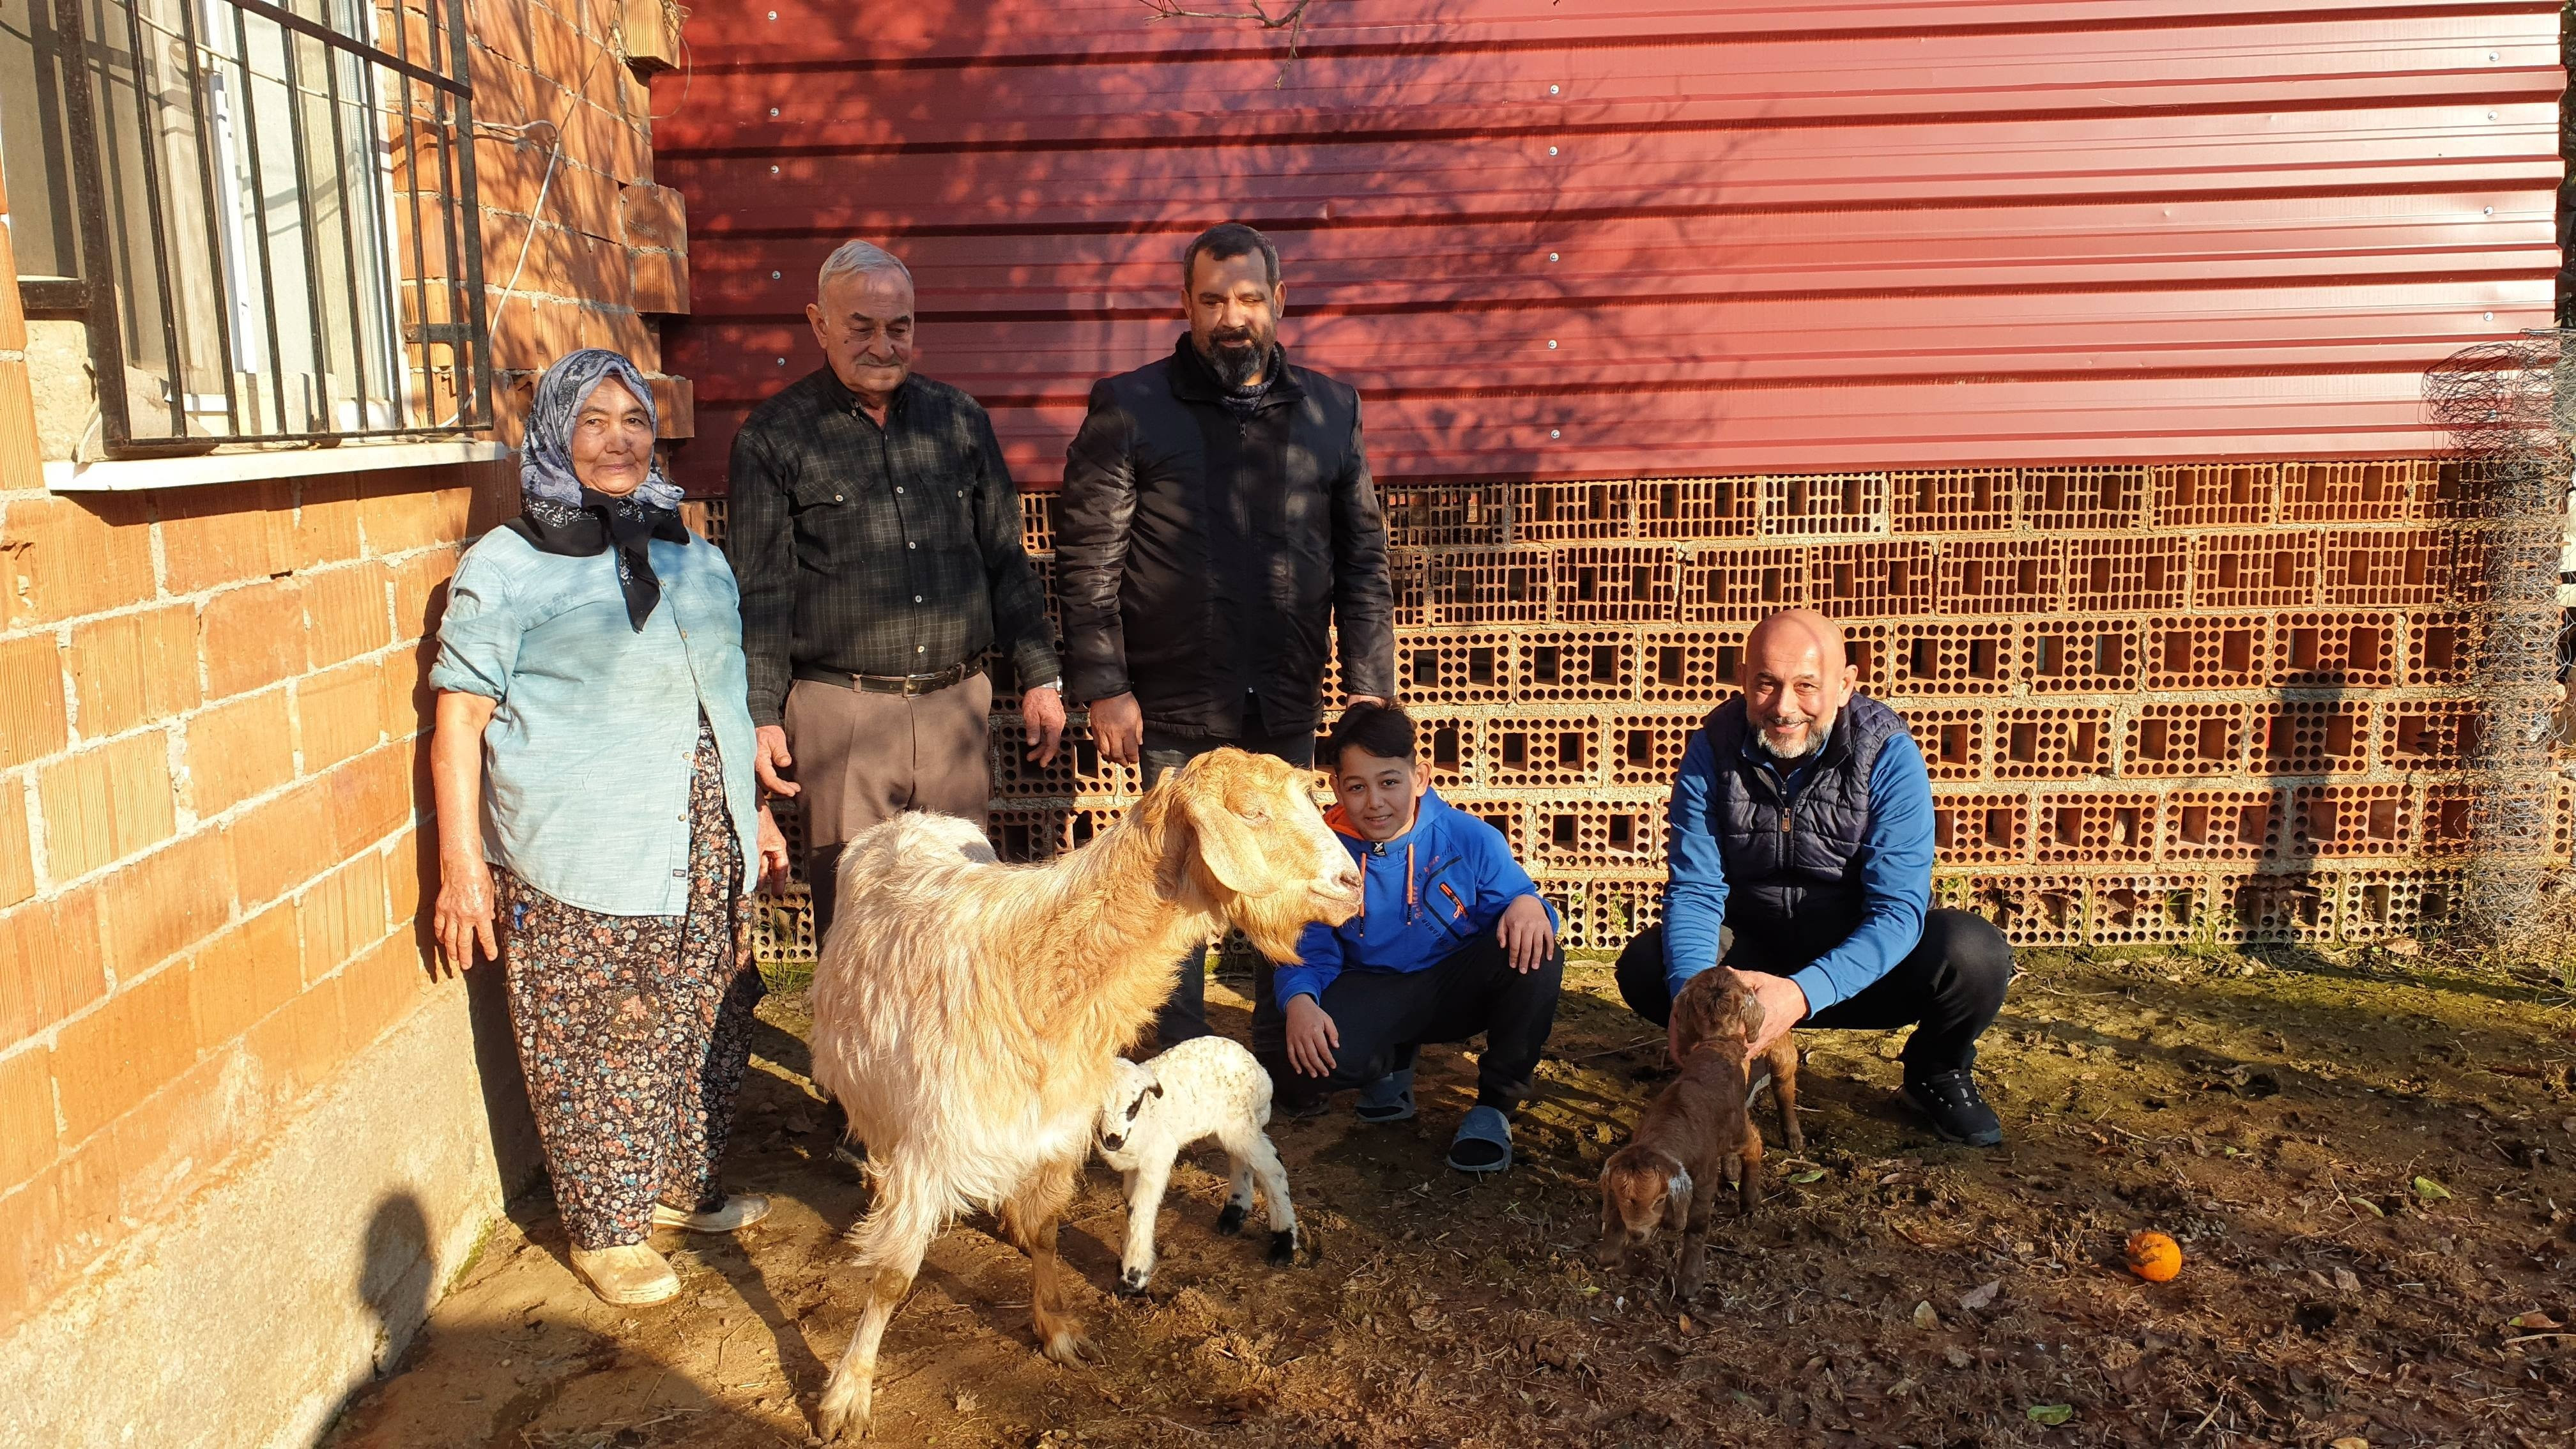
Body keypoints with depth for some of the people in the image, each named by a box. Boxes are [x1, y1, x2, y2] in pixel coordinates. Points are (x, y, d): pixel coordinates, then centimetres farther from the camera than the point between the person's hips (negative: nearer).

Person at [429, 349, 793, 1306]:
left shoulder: (695, 558, 15)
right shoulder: (506, 566, -3)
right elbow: (459, 722, -5)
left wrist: (755, 815, 22)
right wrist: (462, 866, -10)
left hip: (705, 846, 6)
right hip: (578, 863, -5)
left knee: (706, 1027, 11)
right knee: (593, 1047, 2)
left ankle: (684, 1186, 31)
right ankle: (607, 1229, 18)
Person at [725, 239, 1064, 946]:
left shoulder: (960, 419, 11)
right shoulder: (773, 435, 2)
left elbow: (1006, 561, 15)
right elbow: (758, 589, 0)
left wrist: (1039, 675, 9)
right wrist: (760, 715, -5)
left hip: (956, 704, 3)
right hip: (841, 712, -3)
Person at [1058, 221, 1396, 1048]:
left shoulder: (1330, 409, 7)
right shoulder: (1130, 408, -2)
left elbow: (1362, 559, 8)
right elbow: (1087, 560, -4)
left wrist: (1368, 684, 2)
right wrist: (1103, 688, -10)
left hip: (1287, 708, 3)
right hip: (1175, 709, -2)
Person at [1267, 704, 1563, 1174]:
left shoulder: (1469, 838, -10)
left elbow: (1514, 900, -7)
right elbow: (1308, 950, -6)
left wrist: (1528, 905, -33)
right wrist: (1299, 1002, -28)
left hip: (1457, 988, 0)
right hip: (1371, 997, 0)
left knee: (1536, 957, -31)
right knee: (1299, 1067, -30)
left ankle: (1494, 1107, -8)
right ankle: (1392, 1065, 11)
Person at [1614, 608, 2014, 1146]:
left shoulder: (1889, 755, -20)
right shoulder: (1714, 748, -13)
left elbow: (1898, 909, -25)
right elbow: (1695, 892, -13)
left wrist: (1805, 992, -42)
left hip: (1864, 961, -1)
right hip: (1754, 949, 1)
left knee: (1974, 954, -30)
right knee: (1643, 965, -25)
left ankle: (1937, 1073, 5)